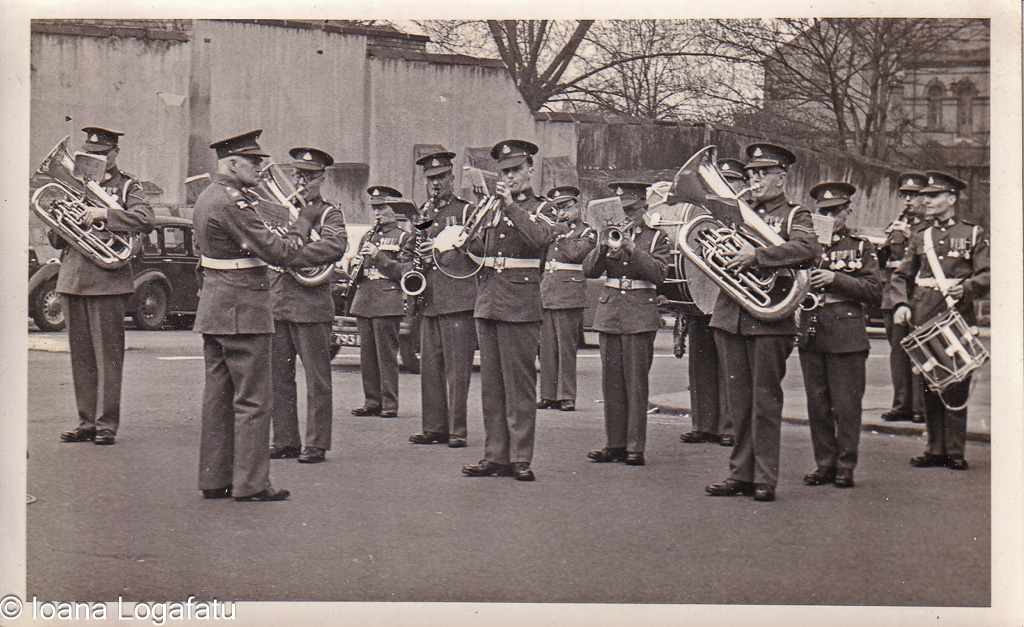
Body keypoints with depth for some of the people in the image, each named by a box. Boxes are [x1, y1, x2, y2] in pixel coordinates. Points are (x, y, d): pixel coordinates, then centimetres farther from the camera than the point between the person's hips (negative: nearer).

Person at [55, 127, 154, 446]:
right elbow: (55, 239, 20)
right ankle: (86, 422, 13)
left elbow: (145, 221, -14)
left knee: (108, 354, -5)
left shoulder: (127, 187, 5)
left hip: (107, 280, -5)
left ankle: (107, 423, -2)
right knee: (81, 355, 7)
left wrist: (106, 214, -22)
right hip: (72, 279, 5)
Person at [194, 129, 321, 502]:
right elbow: (278, 253, -19)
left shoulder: (207, 197, 13)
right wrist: (304, 223, -6)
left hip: (212, 309, 10)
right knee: (253, 399, -4)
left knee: (218, 396, 12)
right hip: (243, 309, -10)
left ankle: (214, 479, 16)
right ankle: (250, 484, -1)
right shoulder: (232, 203, -18)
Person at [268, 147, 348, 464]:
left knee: (316, 379, -1)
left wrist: (291, 256, -25)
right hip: (276, 304, 5)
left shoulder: (330, 214, 0)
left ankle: (317, 444, 4)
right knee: (277, 376, 8)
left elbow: (336, 246, -20)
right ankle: (285, 441, 16)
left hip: (311, 305, -5)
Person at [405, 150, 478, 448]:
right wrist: (410, 272, 7)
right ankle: (434, 428, 12)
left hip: (458, 298, -6)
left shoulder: (466, 211, 3)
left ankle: (457, 430, -3)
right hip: (428, 301, 6)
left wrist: (442, 250, -16)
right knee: (429, 366, 6)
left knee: (457, 367, -6)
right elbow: (407, 252, 28)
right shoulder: (422, 214, 21)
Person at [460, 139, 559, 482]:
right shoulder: (495, 209, 19)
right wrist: (466, 240, 5)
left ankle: (521, 459, -2)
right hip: (487, 304, 6)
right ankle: (495, 456, 13)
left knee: (519, 384, -5)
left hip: (519, 305, -6)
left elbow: (540, 238, -19)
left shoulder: (541, 209, 1)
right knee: (491, 384, 7)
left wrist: (512, 206, -20)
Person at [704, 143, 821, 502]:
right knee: (738, 399, 8)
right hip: (730, 316, 5)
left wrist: (756, 256, -25)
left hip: (769, 320, -5)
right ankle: (741, 474, 14)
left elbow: (808, 248, -19)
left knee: (765, 399, -3)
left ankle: (765, 479, 1)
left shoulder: (794, 216, 2)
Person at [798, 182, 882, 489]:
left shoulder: (861, 247, 6)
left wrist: (836, 279, -13)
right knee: (817, 405, 6)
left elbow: (874, 292, -3)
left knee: (846, 405, -2)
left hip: (847, 335, -3)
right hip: (811, 335, 3)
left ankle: (845, 466, 7)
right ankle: (824, 463, 14)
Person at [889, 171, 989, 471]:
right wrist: (901, 304, -2)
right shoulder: (921, 236, 15)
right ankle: (935, 449, 13)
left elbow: (987, 275, 0)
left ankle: (955, 452, 1)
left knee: (955, 388, -5)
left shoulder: (973, 234, 5)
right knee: (930, 387, 6)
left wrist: (965, 288, -20)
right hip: (923, 320, 4)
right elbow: (902, 275, 15)